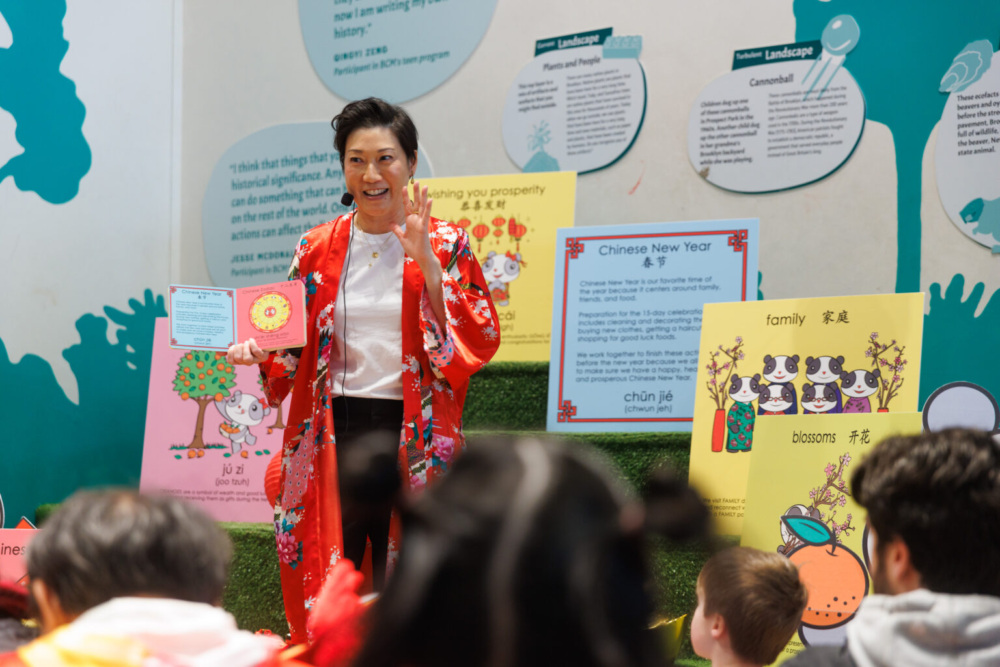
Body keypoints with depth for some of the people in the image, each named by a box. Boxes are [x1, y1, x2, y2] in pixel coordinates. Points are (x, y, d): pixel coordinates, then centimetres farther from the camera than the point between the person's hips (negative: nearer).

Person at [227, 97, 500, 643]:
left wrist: (427, 263, -17)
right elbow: (295, 346, 14)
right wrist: (257, 351, -7)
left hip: (414, 438, -2)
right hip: (333, 433, 3)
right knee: (324, 584, 2)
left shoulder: (445, 245, 1)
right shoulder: (318, 248, 9)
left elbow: (479, 341, -9)